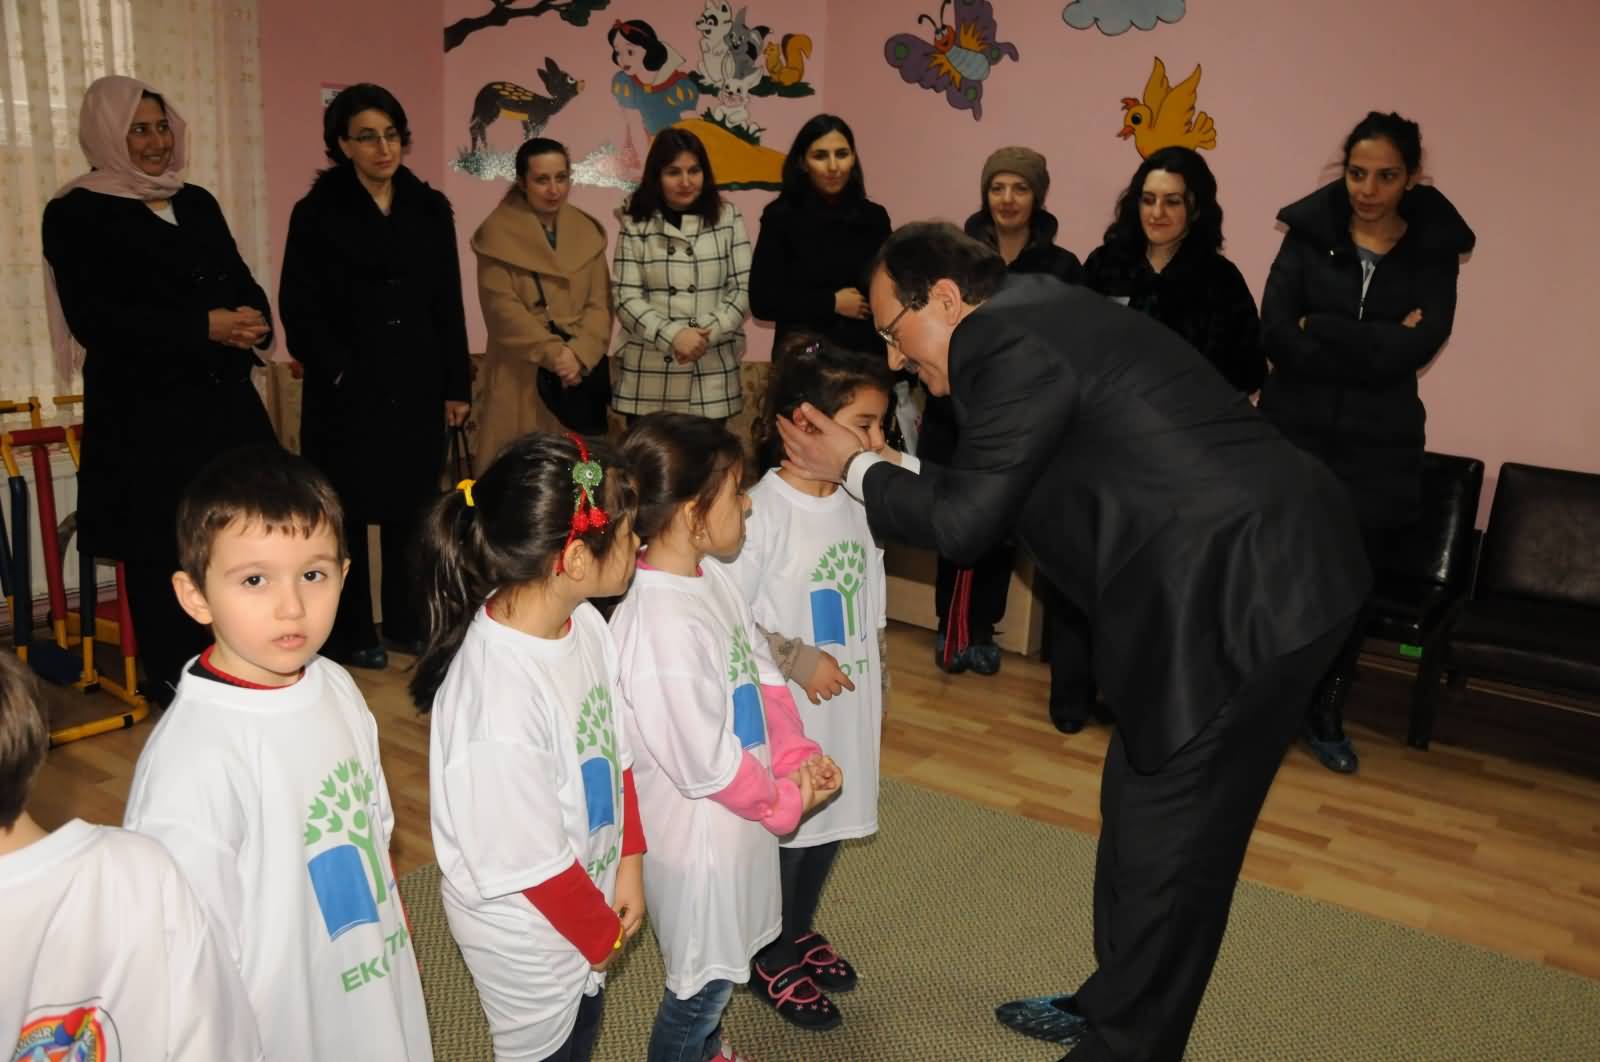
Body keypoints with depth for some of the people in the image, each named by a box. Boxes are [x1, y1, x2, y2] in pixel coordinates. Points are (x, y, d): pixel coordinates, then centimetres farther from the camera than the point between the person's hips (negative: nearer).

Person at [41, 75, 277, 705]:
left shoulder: (197, 203, 16)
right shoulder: (75, 215, -1)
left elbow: (243, 282, 16)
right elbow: (93, 317, -12)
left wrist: (253, 320, -9)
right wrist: (204, 328, -19)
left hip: (226, 401, 5)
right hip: (142, 414, -4)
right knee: (163, 553, 1)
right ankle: (174, 688, 14)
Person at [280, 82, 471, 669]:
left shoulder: (429, 209, 9)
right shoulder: (318, 214, -1)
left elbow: (449, 305, 9)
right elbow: (300, 310, -3)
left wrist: (456, 385, 6)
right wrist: (336, 371, -13)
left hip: (417, 387, 3)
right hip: (347, 392, -3)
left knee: (412, 505, 9)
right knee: (349, 511, 4)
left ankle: (408, 622, 23)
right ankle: (350, 635, 16)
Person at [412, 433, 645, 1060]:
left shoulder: (584, 622, -14)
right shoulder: (500, 696, -37)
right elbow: (534, 863, -25)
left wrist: (628, 862, 1)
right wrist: (605, 934, -10)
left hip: (588, 892, 7)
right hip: (529, 932, -7)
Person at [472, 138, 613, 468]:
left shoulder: (588, 231, 10)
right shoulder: (497, 233, -1)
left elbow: (600, 304, 3)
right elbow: (502, 307, -9)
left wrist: (579, 354, -14)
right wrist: (553, 352, -19)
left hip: (582, 372, 3)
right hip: (521, 376, -3)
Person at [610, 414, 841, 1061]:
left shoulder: (710, 576, -5)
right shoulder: (660, 625, -33)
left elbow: (763, 673, 4)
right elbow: (706, 763, -26)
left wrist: (797, 757, -7)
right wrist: (783, 801, -12)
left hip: (739, 814, 9)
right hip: (697, 831, -9)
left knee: (718, 961, 29)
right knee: (698, 980, 14)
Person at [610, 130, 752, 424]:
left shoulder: (728, 218, 7)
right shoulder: (636, 225, 3)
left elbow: (743, 290, 3)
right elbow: (627, 298, -2)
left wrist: (708, 334, -12)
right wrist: (673, 335, -17)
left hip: (712, 377, 1)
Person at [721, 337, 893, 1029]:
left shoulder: (857, 503, -1)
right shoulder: (761, 511, -22)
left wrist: (877, 688, 16)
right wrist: (797, 660, -18)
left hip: (848, 708, 7)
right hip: (784, 713, -6)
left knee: (833, 823, 21)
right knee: (783, 833, 10)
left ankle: (799, 930, 46)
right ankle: (771, 960, 34)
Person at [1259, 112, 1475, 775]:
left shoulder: (1434, 249, 2)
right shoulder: (1309, 234, 0)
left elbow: (1416, 349, -14)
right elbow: (1278, 339, -12)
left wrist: (1321, 331, -15)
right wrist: (1374, 347, -16)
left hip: (1378, 442, 1)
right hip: (1295, 431, -1)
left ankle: (1326, 715, 25)